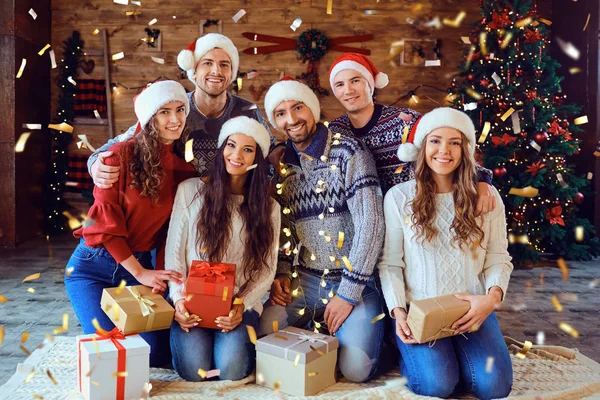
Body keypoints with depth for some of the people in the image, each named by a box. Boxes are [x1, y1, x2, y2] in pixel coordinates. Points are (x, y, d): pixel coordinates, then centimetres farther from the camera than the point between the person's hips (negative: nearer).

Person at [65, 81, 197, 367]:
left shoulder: (185, 168, -1)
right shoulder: (122, 154, -13)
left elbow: (173, 229, 0)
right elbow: (106, 219, -14)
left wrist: (161, 275, -10)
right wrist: (140, 273, -14)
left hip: (141, 266, 4)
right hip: (94, 265, -3)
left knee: (157, 351, -6)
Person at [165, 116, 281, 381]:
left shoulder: (268, 208, 5)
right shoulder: (190, 191, 0)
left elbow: (266, 270, 2)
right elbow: (174, 253, 1)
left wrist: (241, 305, -13)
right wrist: (179, 299, -12)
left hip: (240, 303, 1)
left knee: (231, 370, -23)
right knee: (194, 369, -22)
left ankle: (240, 333, 10)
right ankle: (190, 337, 11)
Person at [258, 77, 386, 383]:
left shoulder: (349, 153, -10)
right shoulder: (281, 164, 6)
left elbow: (370, 223, -16)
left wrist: (348, 293, -17)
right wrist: (281, 272, -3)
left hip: (355, 280, -4)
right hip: (304, 280, 4)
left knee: (355, 368, -18)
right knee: (263, 336, -15)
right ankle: (318, 332, 13)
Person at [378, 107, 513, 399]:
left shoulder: (486, 196, 4)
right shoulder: (398, 197, -2)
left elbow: (499, 259, 4)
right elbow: (389, 263, 0)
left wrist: (493, 296, -16)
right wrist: (398, 310, -13)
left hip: (472, 310, 2)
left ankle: (454, 352, 14)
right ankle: (411, 352, 12)